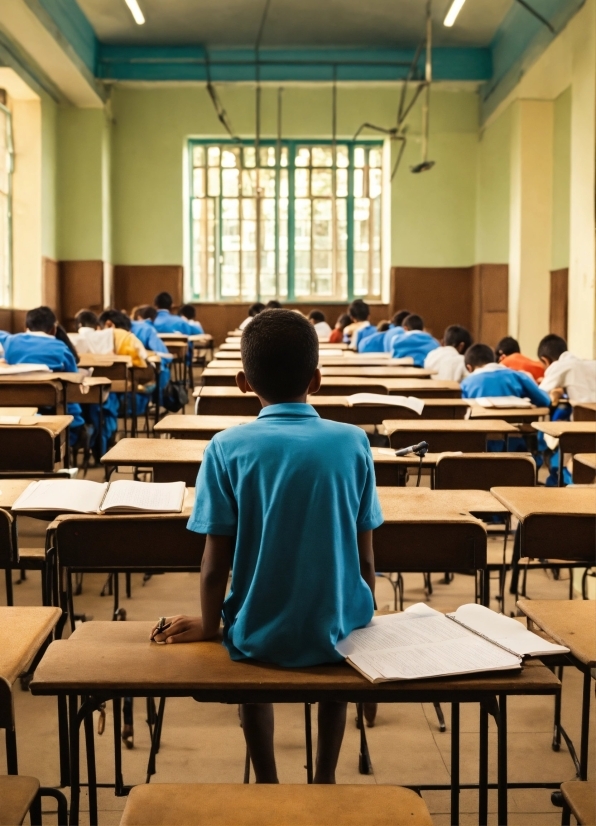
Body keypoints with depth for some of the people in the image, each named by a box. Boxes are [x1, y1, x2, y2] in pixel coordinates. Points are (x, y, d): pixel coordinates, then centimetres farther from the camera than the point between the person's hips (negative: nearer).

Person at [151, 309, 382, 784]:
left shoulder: (228, 447, -11)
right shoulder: (352, 442, -7)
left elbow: (216, 561, -9)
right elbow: (365, 558, -1)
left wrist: (209, 626, 9)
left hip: (261, 635, -1)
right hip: (338, 629, 1)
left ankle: (267, 782, 39)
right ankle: (325, 779, 41)